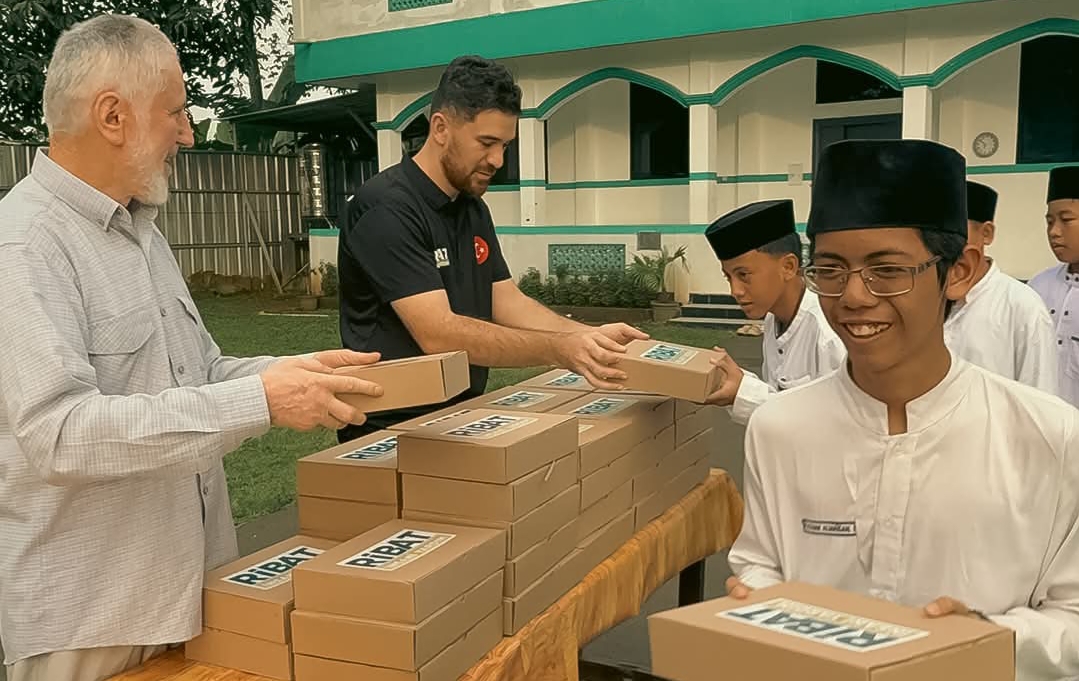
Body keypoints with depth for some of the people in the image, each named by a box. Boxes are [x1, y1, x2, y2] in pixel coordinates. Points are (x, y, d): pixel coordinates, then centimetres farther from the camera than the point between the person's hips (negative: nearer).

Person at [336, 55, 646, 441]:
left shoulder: (473, 208, 11)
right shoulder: (387, 208, -17)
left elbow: (507, 303, 7)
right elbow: (438, 334, -24)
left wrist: (588, 336, -8)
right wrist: (557, 350, -29)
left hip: (461, 418, 7)